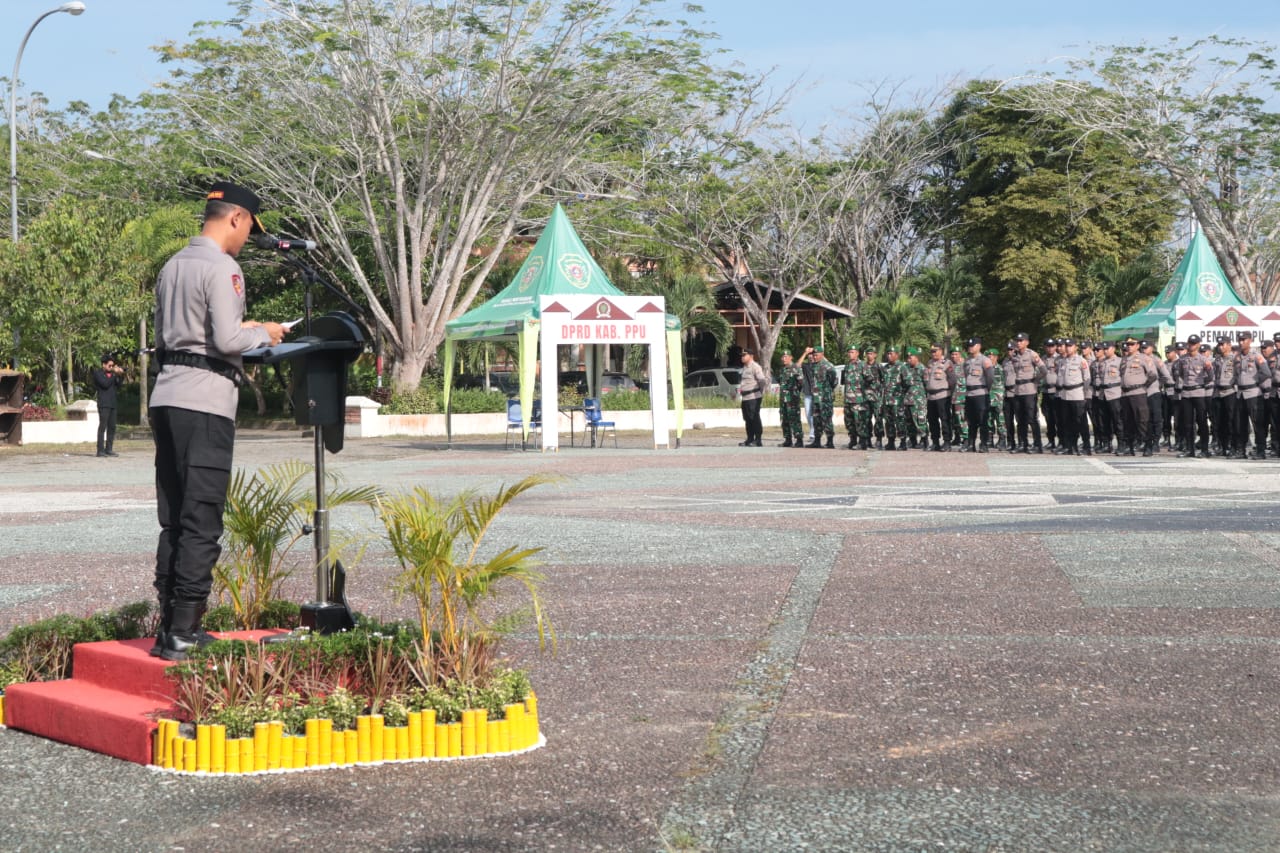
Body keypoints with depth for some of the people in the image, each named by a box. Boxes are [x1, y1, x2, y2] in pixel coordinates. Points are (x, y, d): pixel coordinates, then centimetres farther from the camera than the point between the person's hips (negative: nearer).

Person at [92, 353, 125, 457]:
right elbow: (105, 384, -15)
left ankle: (108, 449, 12)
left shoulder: (112, 373, 18)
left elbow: (119, 385, 10)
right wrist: (114, 373, -11)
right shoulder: (98, 373, -1)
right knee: (103, 426, -9)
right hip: (103, 404, -7)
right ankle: (100, 450, -10)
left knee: (112, 427, 7)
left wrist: (121, 375, -5)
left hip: (112, 404, 7)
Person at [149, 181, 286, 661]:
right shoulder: (221, 267, -10)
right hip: (205, 400, -8)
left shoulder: (172, 267, 16)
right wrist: (263, 334, 2)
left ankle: (170, 627, 13)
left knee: (172, 520, 11)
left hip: (166, 397, 8)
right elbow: (227, 340, -17)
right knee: (201, 523, -6)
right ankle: (183, 633, -9)